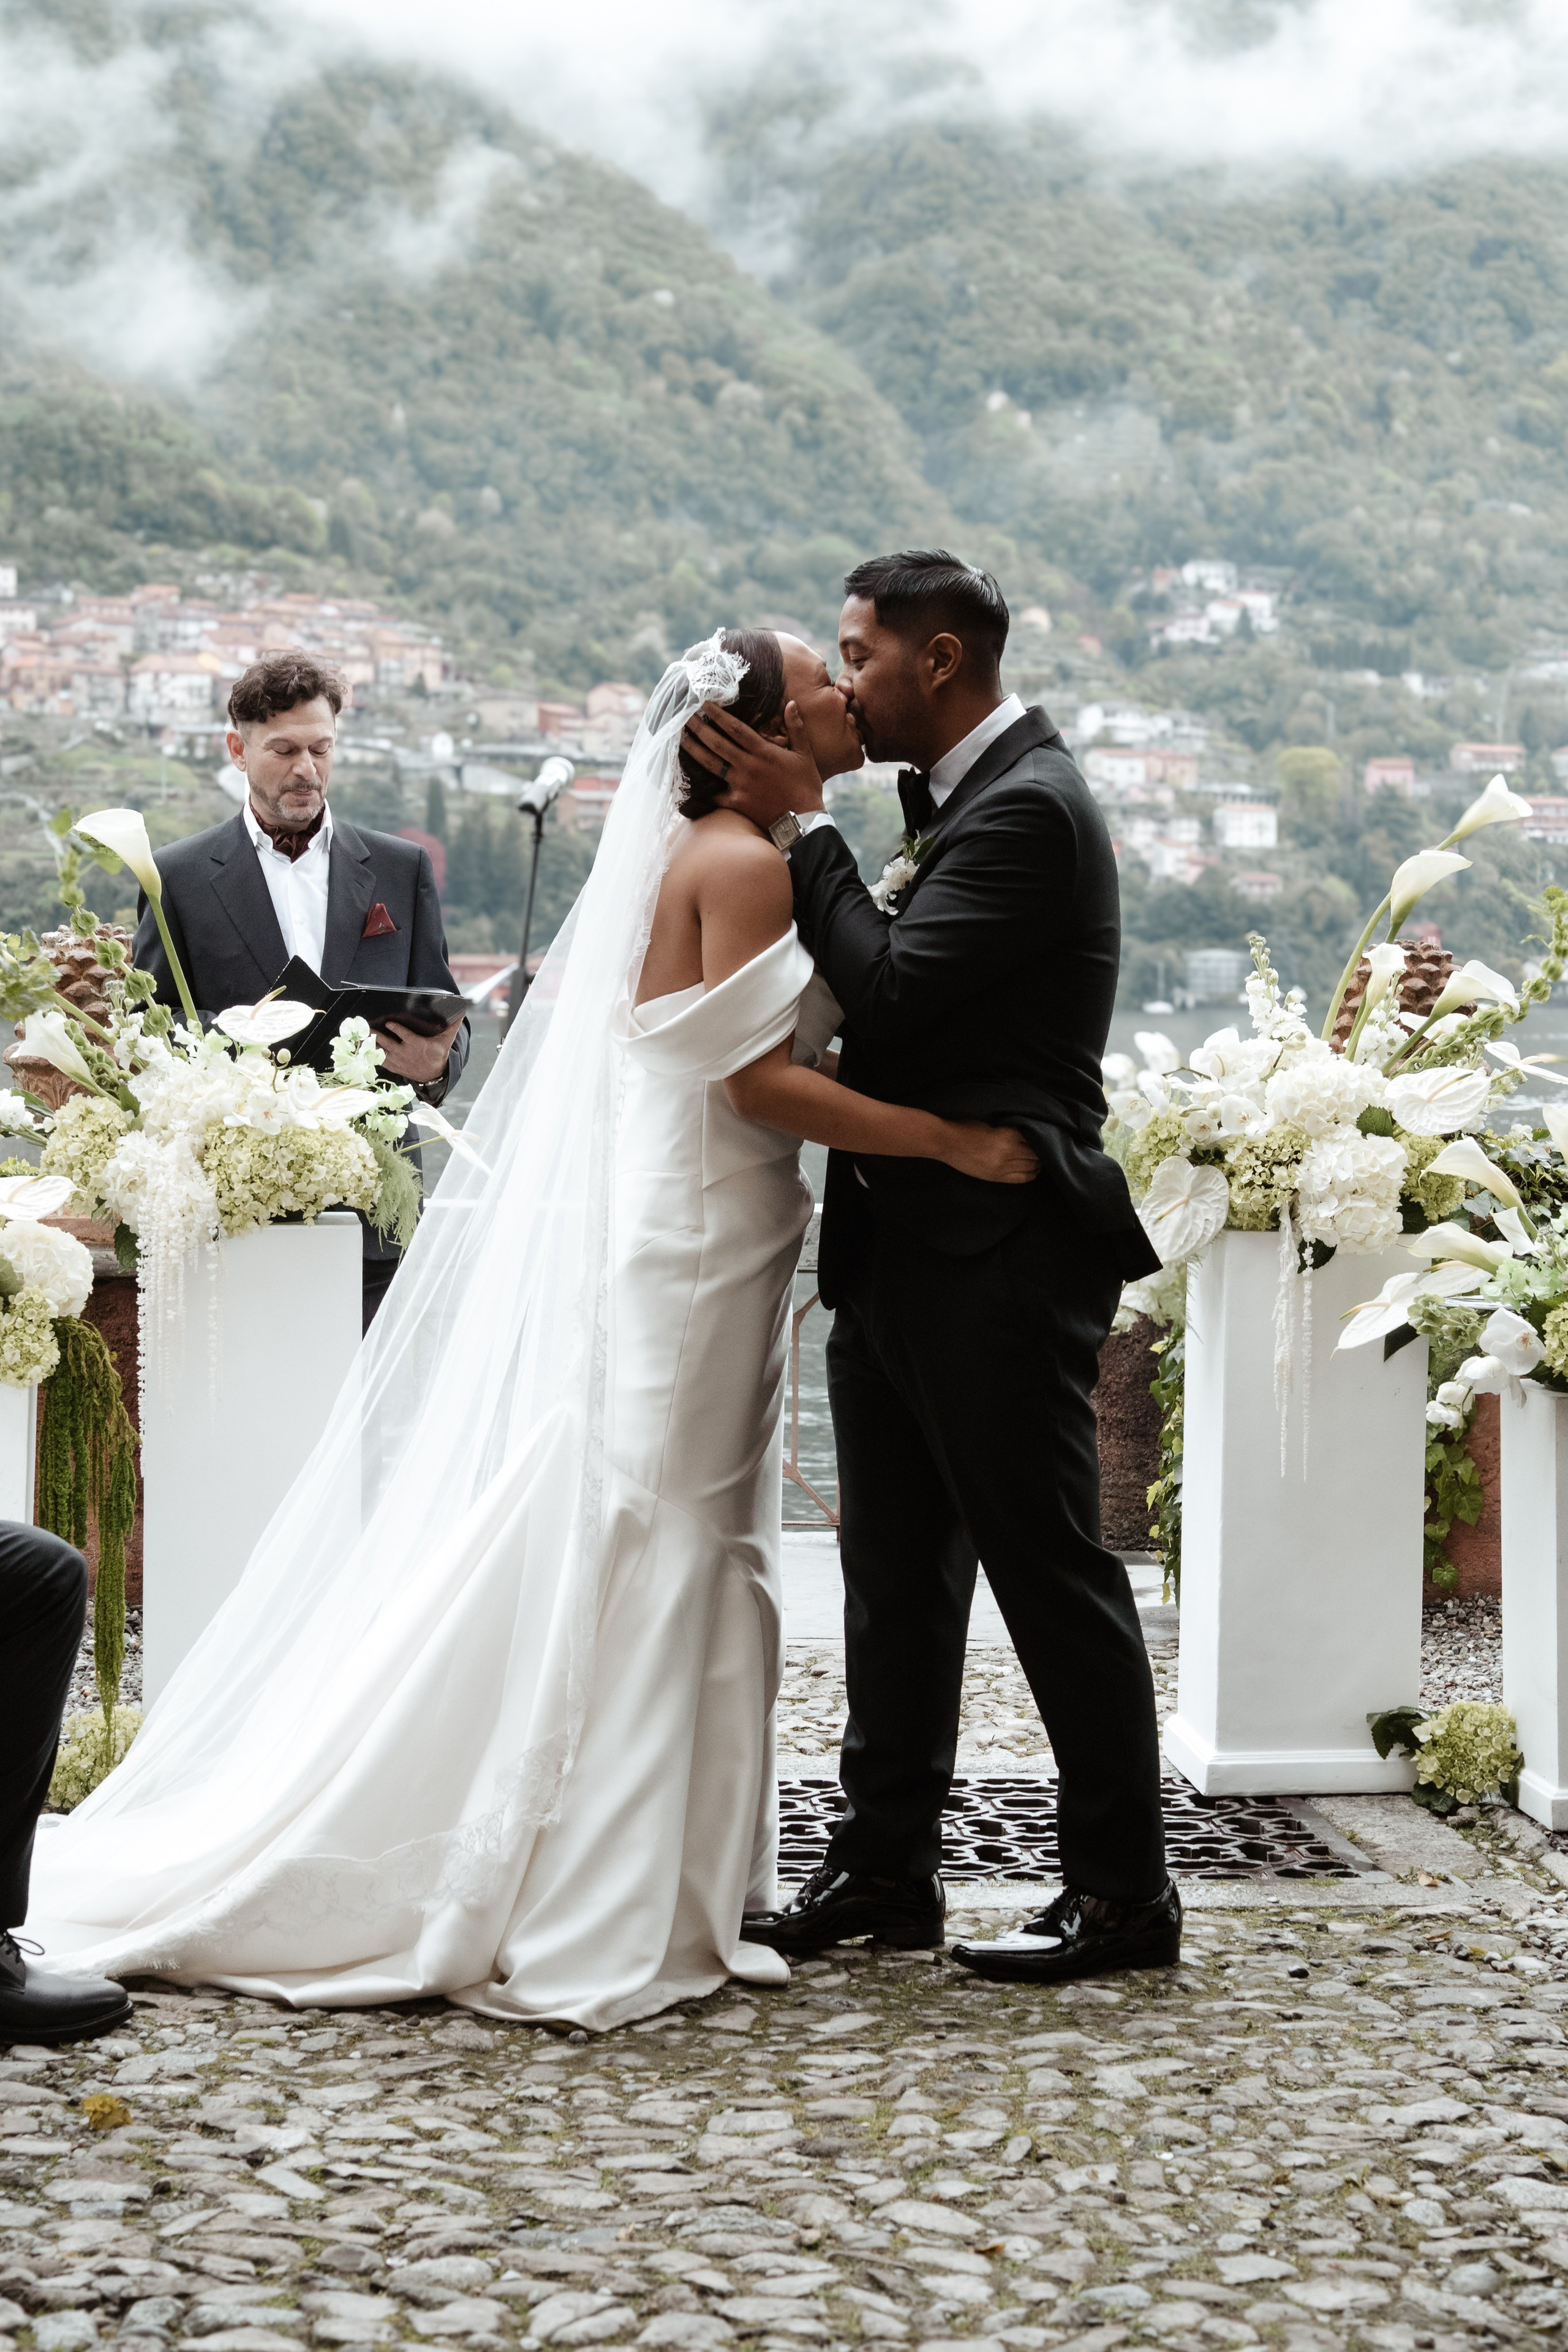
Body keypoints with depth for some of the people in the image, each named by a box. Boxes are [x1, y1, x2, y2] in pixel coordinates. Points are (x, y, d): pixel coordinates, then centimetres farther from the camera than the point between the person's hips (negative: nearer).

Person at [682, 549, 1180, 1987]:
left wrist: (805, 828, -12)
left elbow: (893, 992, -22)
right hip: (903, 1248, 10)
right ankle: (888, 1867, 23)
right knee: (897, 1571, 14)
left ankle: (1124, 1891, 8)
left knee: (1050, 1567, -2)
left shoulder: (1028, 807, -15)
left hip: (996, 1258, -10)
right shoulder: (966, 796, 16)